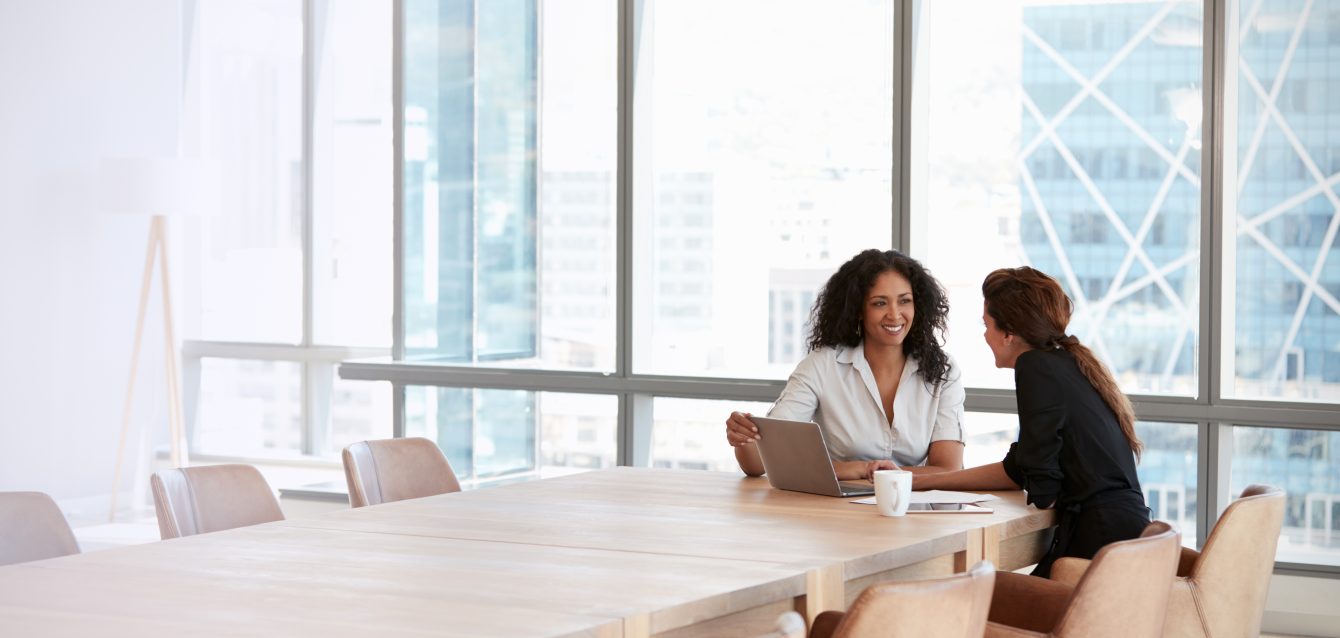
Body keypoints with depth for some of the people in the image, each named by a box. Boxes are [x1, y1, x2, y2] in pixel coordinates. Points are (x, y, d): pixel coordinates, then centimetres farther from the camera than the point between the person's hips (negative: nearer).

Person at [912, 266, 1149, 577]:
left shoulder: (1036, 367, -10)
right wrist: (919, 481, 25)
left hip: (1100, 537, -9)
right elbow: (1018, 470, 23)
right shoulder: (1067, 363, 18)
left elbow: (1042, 492, -12)